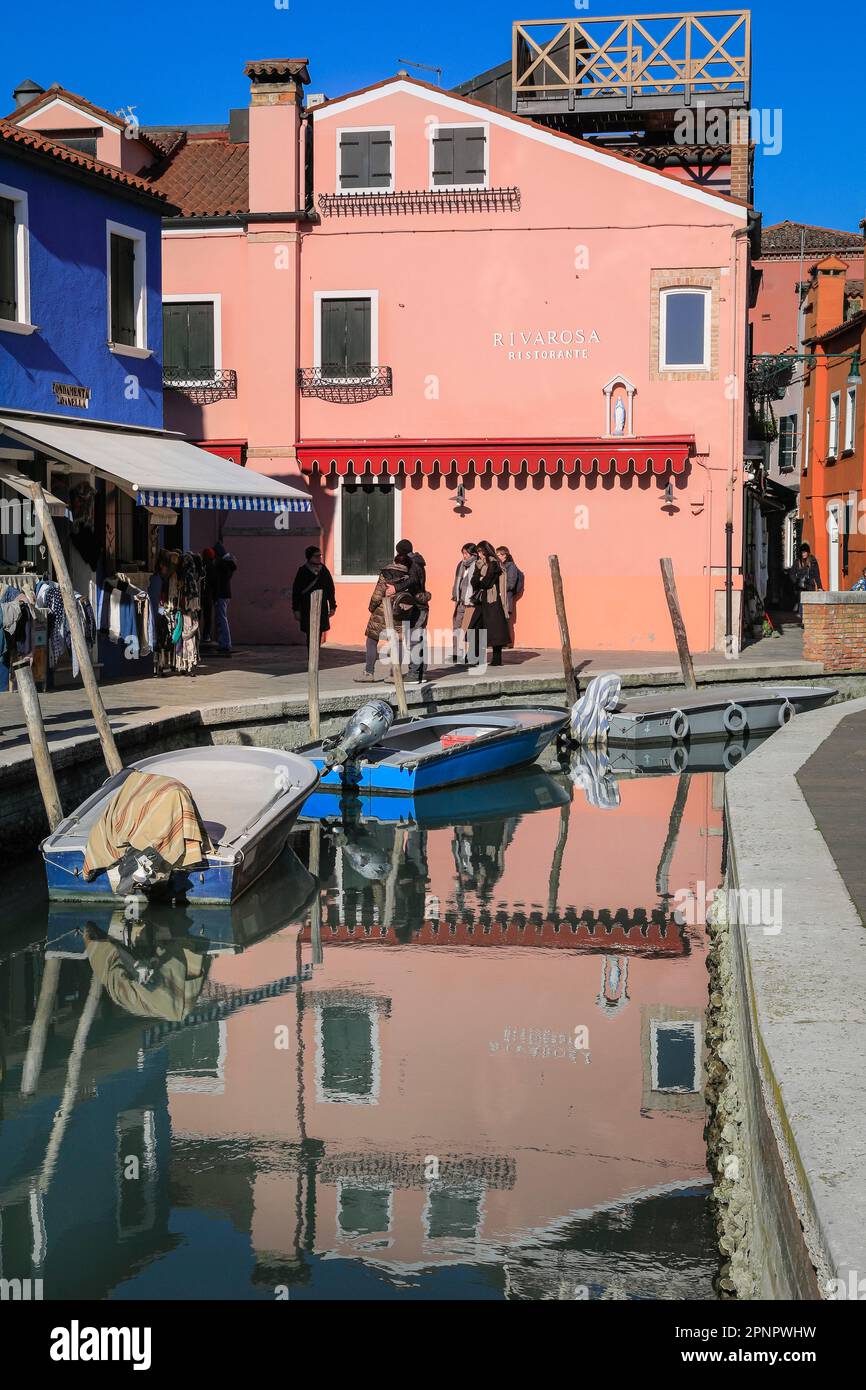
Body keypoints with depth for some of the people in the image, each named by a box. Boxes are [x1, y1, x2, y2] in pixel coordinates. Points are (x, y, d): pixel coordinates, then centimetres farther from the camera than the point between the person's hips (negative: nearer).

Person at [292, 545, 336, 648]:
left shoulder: (324, 570, 6)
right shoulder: (303, 572, -4)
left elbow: (331, 589, 13)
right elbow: (296, 591, -1)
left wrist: (332, 606, 10)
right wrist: (296, 610, -4)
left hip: (322, 609, 4)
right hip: (307, 609, -4)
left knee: (318, 635, 7)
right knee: (310, 635, -8)